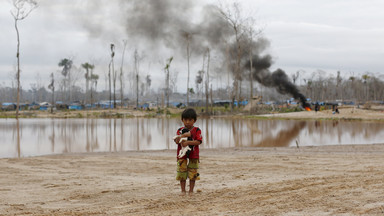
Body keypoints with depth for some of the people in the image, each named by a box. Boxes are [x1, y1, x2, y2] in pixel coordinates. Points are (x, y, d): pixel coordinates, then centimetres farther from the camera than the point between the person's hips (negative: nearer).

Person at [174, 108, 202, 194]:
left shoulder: (197, 130, -2)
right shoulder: (180, 130, 5)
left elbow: (198, 141, -13)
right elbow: (176, 141, -3)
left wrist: (188, 142, -23)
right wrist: (179, 138, -26)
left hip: (193, 155, -1)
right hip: (182, 155, 2)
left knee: (193, 174, 3)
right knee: (182, 173, 2)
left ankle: (191, 190, 14)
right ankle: (183, 190, 12)